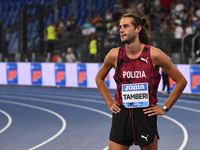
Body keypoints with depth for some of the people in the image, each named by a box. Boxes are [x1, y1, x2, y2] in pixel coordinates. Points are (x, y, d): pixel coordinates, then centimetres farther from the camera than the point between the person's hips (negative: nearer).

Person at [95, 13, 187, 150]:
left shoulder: (154, 54, -7)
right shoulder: (114, 55, 0)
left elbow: (181, 81, 0)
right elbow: (99, 78, 21)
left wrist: (165, 108, 0)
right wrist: (110, 103, 12)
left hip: (146, 115, -2)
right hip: (121, 115, 2)